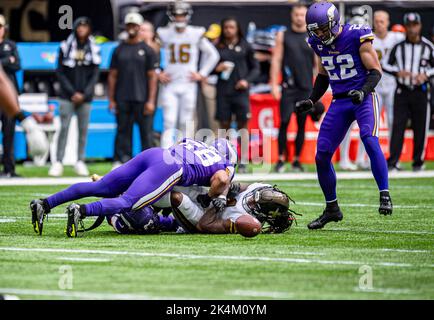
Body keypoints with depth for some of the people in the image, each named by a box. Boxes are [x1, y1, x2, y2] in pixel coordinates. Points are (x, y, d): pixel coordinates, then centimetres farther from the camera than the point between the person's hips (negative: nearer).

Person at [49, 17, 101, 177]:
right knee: (64, 128, -7)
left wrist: (84, 94, -6)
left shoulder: (94, 49, 8)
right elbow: (60, 72, 1)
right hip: (67, 97, -2)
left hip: (85, 97, 2)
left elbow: (95, 75, 5)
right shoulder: (66, 47, 3)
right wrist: (73, 93, -7)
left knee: (83, 129, 1)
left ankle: (80, 162, 6)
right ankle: (58, 162, -9)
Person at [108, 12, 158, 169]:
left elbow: (152, 77, 1)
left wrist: (151, 101, -7)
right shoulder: (119, 50, 11)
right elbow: (112, 75, 12)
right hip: (122, 99, 2)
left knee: (146, 131, -3)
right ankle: (120, 162, 6)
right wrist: (111, 99, 5)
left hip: (142, 98, -2)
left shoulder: (147, 50, 4)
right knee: (123, 131, 2)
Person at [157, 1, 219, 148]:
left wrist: (202, 74, 4)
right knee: (169, 123, -9)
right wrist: (158, 74, 1)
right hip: (169, 85, -1)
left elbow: (213, 55, 10)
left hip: (188, 85, 1)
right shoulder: (164, 34, -1)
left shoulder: (196, 34, 1)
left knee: (186, 124, 5)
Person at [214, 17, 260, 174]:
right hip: (223, 90, 2)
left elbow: (255, 68, 9)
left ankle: (243, 162, -2)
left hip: (240, 90, -2)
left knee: (242, 124, -4)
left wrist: (247, 80, -7)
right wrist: (217, 68, -8)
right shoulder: (218, 47, 8)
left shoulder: (245, 46, 6)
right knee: (224, 125, 4)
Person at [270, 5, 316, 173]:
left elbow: (318, 63, 10)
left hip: (306, 88, 1)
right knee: (284, 122, -7)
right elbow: (276, 60, 3)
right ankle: (281, 160, -1)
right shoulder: (283, 36, 5)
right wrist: (274, 84, -5)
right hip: (288, 87, -1)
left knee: (301, 125, 4)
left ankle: (297, 160, 12)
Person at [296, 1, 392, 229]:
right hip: (339, 101, 6)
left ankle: (385, 195, -25)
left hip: (363, 97, -6)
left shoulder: (357, 37, -13)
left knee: (369, 140, -31)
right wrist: (311, 101, 10)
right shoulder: (320, 44, 6)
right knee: (322, 156, 0)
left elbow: (375, 71, -10)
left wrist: (363, 91, -27)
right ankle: (332, 209, 15)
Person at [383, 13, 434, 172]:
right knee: (397, 126, -6)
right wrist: (397, 72, -12)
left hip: (420, 92, 0)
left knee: (420, 127, 3)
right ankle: (393, 162, -8)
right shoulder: (398, 46, 4)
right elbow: (386, 65, 7)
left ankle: (418, 161, 13)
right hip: (402, 92, 0)